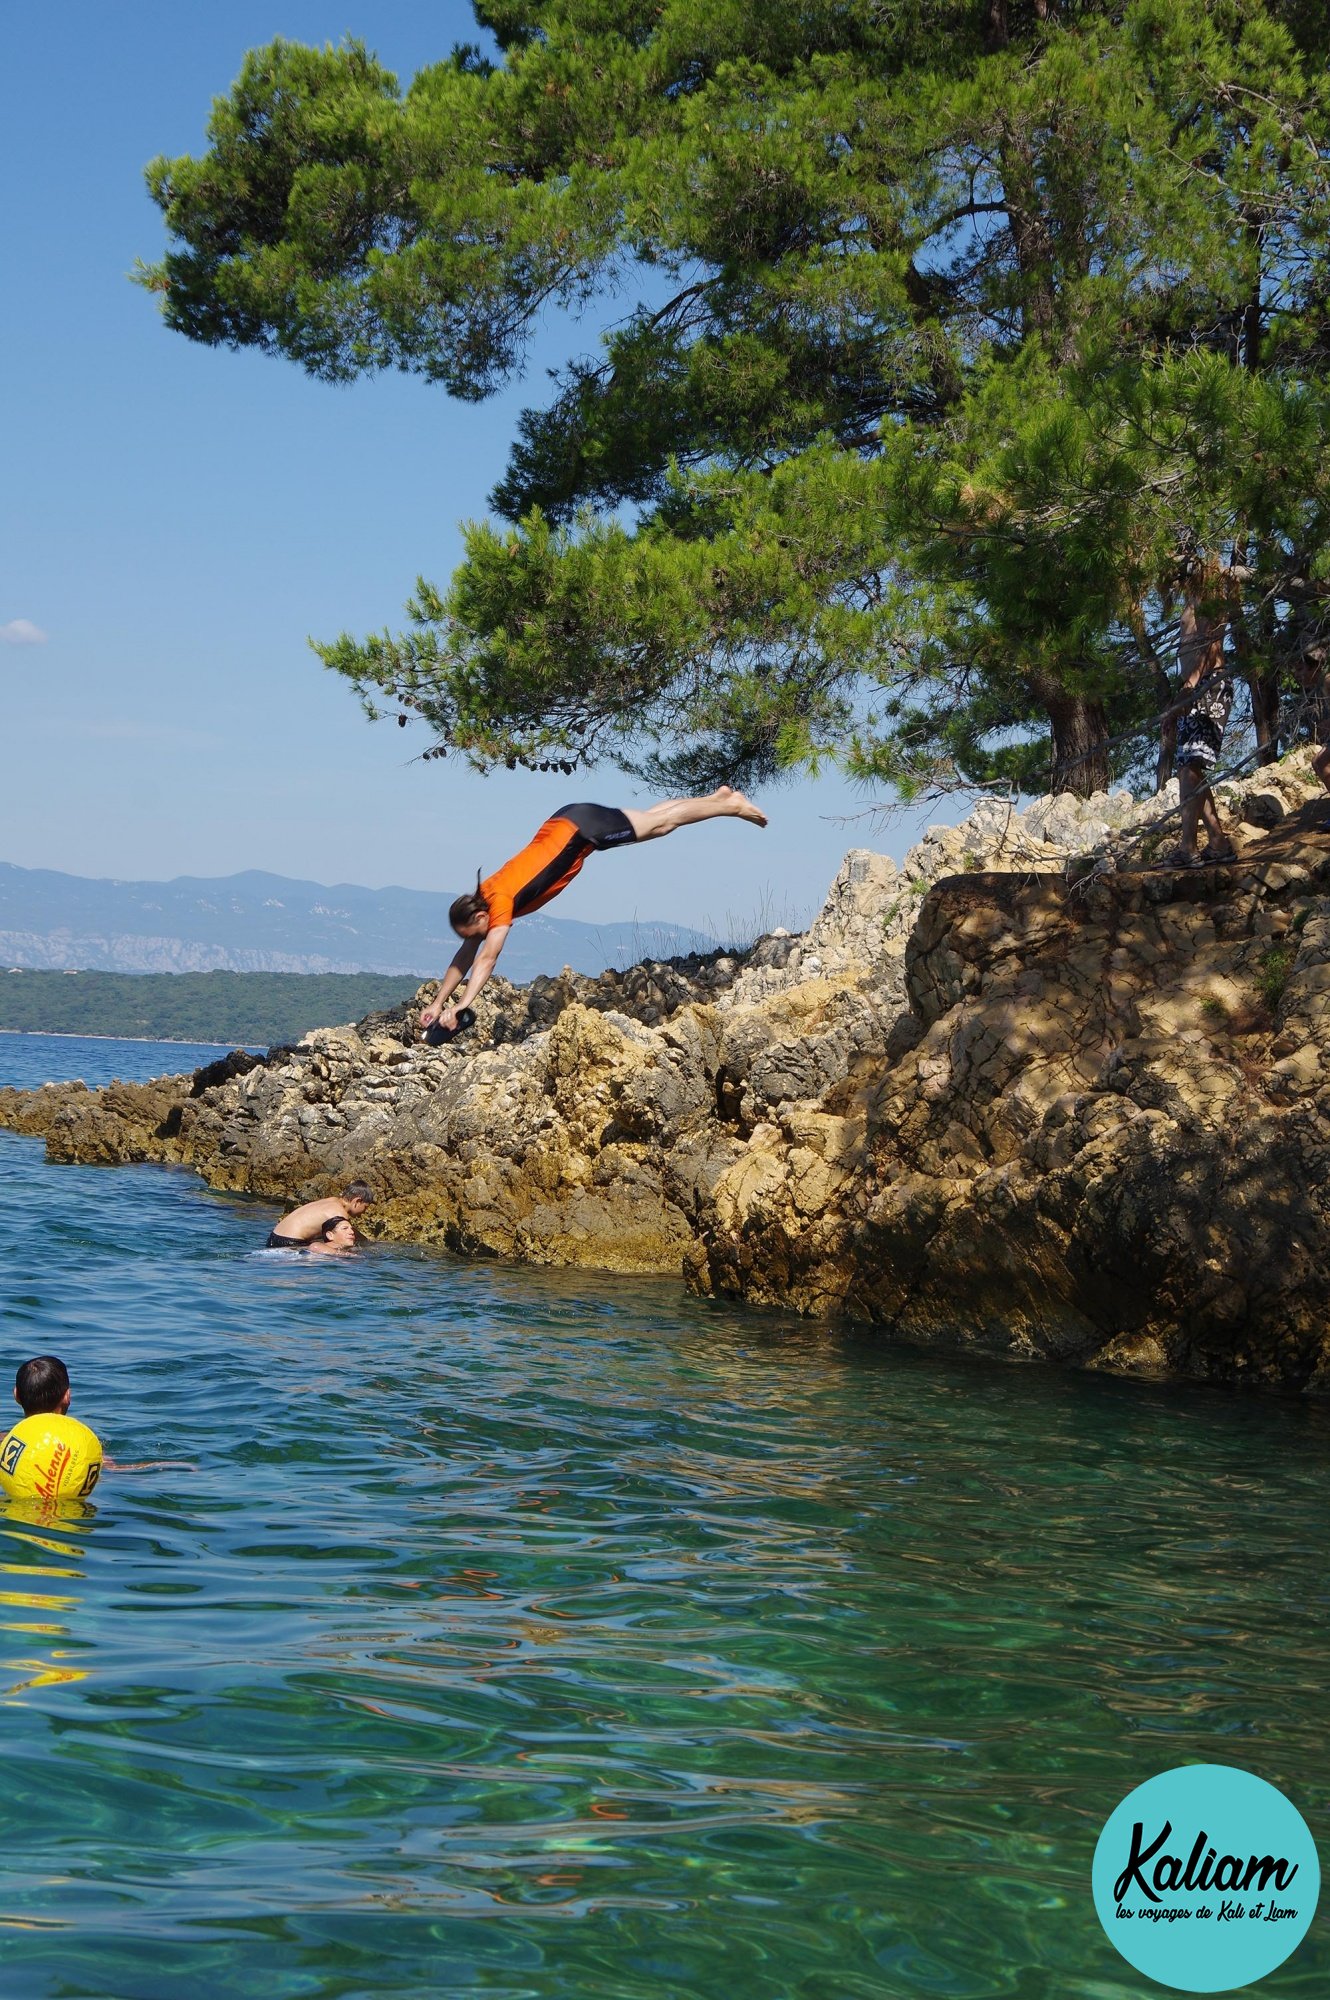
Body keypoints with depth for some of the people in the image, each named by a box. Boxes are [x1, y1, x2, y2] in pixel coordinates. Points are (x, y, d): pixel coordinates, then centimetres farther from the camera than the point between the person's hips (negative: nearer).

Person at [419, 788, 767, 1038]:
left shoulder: (500, 904, -27)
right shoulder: (477, 901, -6)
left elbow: (487, 958, -34)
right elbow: (464, 958, 1)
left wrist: (461, 1006, -37)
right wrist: (436, 1003, -3)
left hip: (580, 829, -6)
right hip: (563, 825, 6)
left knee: (661, 823, 8)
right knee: (650, 816, 21)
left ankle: (731, 805, 22)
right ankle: (718, 796, 37)